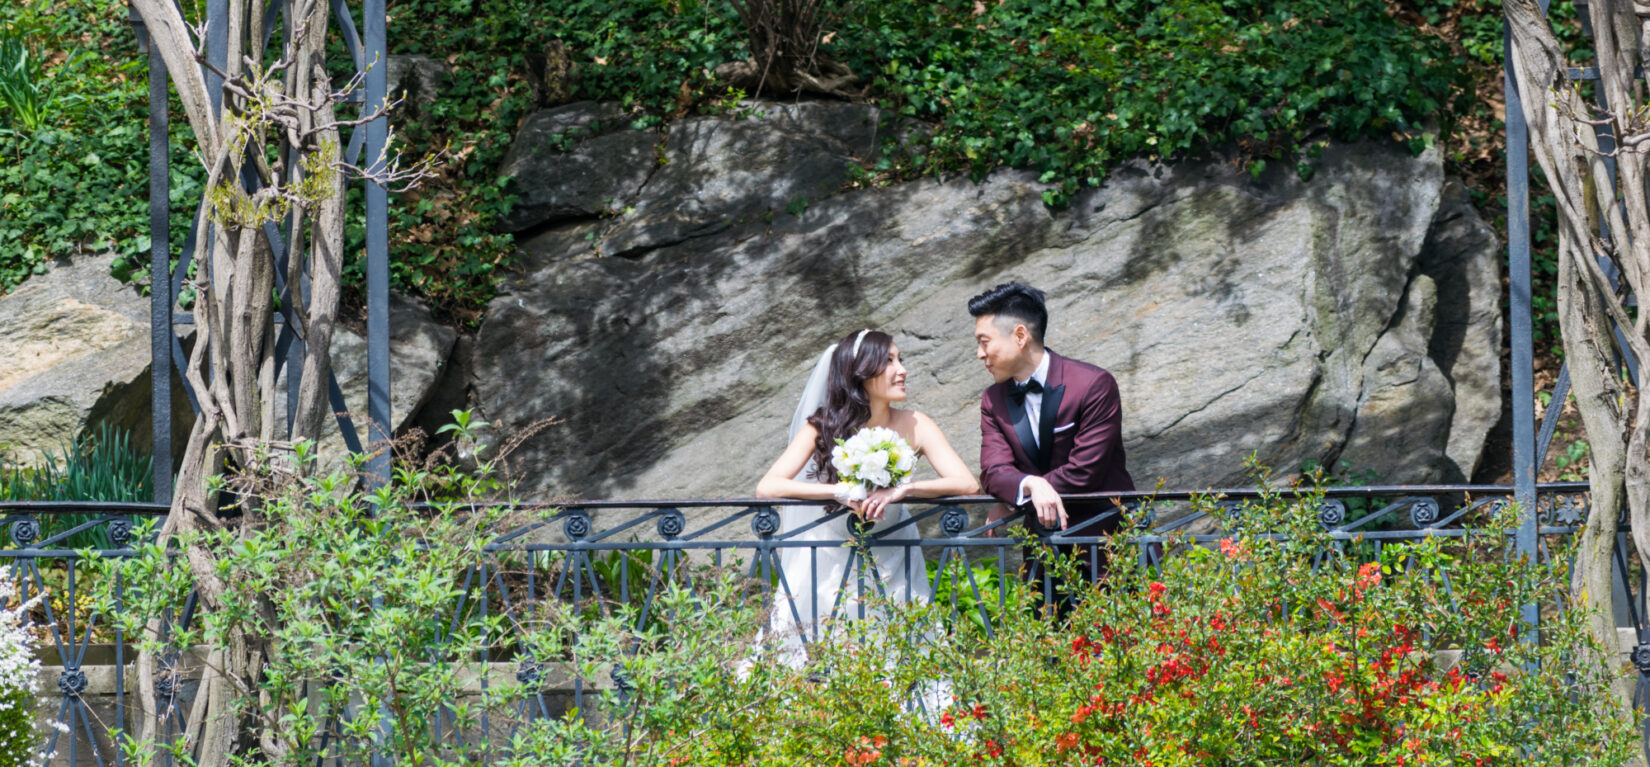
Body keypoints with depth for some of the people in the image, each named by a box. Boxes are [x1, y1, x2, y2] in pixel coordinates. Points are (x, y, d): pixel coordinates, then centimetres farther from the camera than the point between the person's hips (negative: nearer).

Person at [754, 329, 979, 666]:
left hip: (890, 570, 1)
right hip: (827, 565, -1)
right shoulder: (821, 427, -13)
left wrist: (903, 489, -34)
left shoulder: (914, 426, -11)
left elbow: (967, 483, -20)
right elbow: (767, 487, -24)